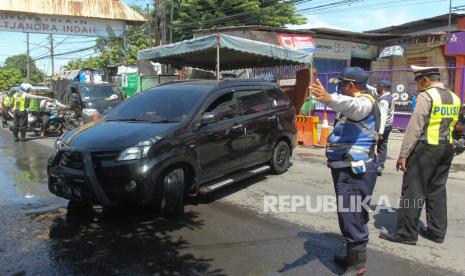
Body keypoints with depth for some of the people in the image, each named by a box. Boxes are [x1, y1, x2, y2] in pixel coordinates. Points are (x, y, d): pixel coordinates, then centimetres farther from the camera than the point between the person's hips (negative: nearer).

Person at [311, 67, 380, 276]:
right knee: (353, 217, 19)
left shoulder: (364, 102, -17)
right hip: (350, 170, 11)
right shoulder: (358, 102, 18)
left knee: (351, 217, -9)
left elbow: (352, 106, -42)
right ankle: (353, 258, 32)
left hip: (354, 172, -11)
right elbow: (347, 106, 43)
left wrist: (329, 99, -59)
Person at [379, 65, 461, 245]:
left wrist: (403, 154, -15)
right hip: (447, 148, 8)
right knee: (437, 190, 14)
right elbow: (451, 125, 13)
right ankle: (437, 231, 21)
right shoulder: (454, 98, 12)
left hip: (426, 148, -8)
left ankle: (406, 233, 1)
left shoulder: (426, 96, -11)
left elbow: (414, 127, -16)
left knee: (414, 191, -3)